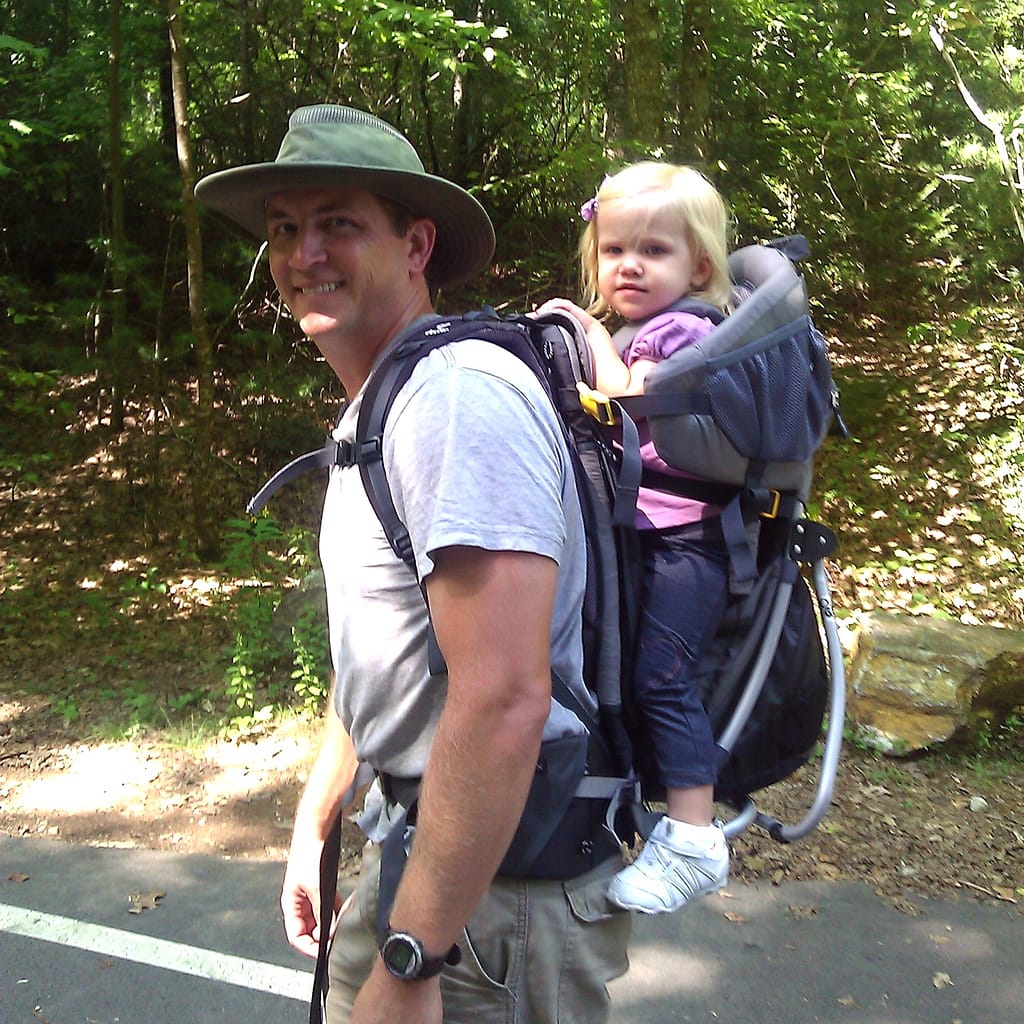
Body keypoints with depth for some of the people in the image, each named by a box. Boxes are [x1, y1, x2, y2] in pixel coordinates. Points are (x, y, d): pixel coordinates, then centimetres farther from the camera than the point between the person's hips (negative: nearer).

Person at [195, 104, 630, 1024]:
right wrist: (313, 826, 19)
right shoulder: (369, 414, 10)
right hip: (410, 844, 9)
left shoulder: (459, 395, -24)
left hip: (500, 889, -9)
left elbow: (505, 698, -30)